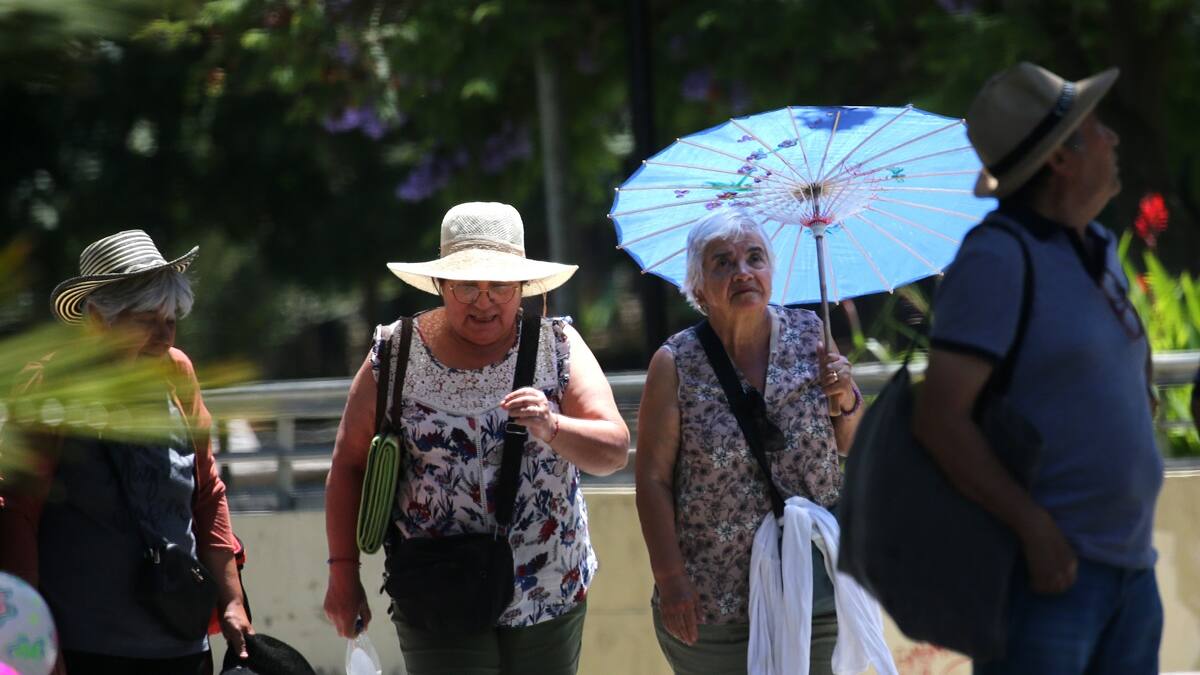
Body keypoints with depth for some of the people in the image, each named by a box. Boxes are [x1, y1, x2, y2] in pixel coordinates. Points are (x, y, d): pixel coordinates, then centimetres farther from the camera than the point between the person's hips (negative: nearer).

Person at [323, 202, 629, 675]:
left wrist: (551, 427, -30)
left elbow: (615, 451, -10)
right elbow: (350, 465, 4)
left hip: (551, 600, 2)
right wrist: (343, 574, 1)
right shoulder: (394, 356, -2)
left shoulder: (558, 347, -1)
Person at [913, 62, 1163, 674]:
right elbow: (939, 419, -21)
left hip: (1123, 569, 9)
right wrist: (1037, 531, -25)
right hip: (1038, 567, -9)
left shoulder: (1096, 251, 13)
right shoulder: (996, 258, -14)